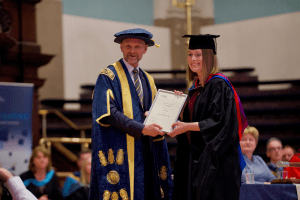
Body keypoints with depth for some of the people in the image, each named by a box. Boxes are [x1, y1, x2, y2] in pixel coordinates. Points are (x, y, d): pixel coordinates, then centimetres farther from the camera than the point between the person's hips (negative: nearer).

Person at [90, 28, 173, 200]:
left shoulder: (148, 81, 19)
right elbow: (108, 113, -13)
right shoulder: (109, 76, -1)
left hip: (145, 152, 6)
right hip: (121, 151, -6)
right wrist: (141, 129, -19)